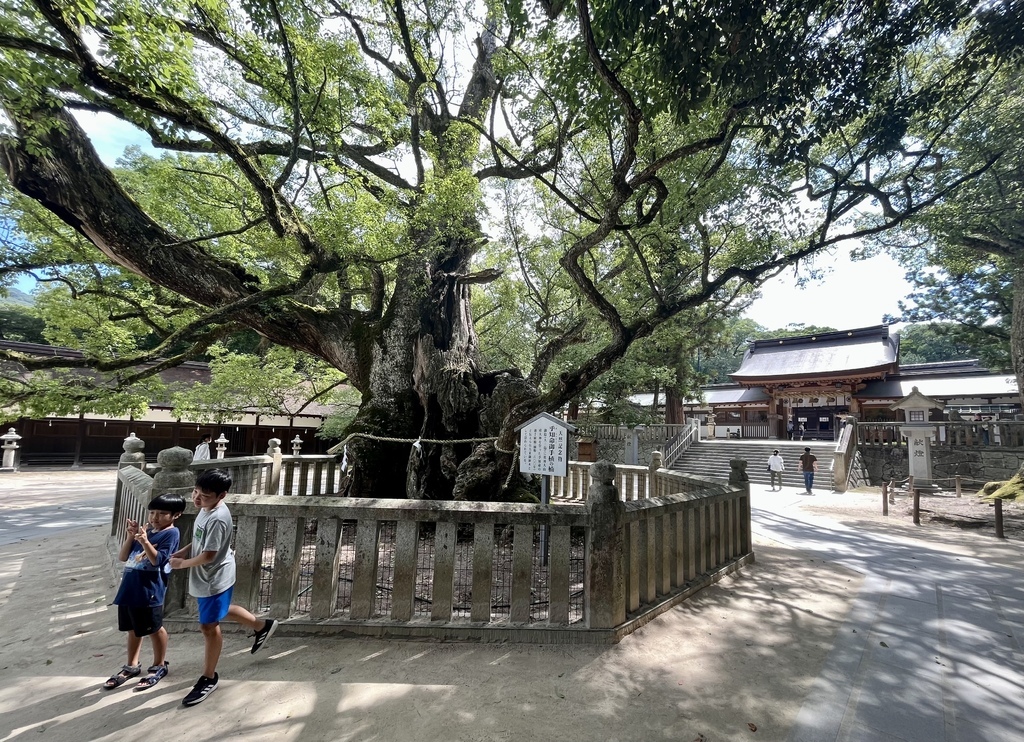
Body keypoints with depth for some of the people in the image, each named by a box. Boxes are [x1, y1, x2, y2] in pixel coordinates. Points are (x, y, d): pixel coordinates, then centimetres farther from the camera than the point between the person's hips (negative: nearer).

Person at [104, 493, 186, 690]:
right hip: (130, 588, 7)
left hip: (149, 591, -7)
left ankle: (159, 666, 25)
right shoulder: (145, 530, 9)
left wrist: (145, 542, -31)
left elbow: (157, 560, -19)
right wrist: (130, 537, -5)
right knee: (133, 629, 20)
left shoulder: (171, 533, -10)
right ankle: (132, 666, 37)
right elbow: (122, 557, 9)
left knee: (154, 629, 7)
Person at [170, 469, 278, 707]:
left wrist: (182, 563, -14)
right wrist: (184, 551, 0)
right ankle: (263, 626, 46)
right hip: (208, 578, 10)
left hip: (214, 580, -10)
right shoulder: (206, 508, -2)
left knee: (209, 626, 6)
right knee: (222, 611, 28)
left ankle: (209, 678, 25)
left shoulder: (217, 519, -32)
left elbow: (208, 555, -28)